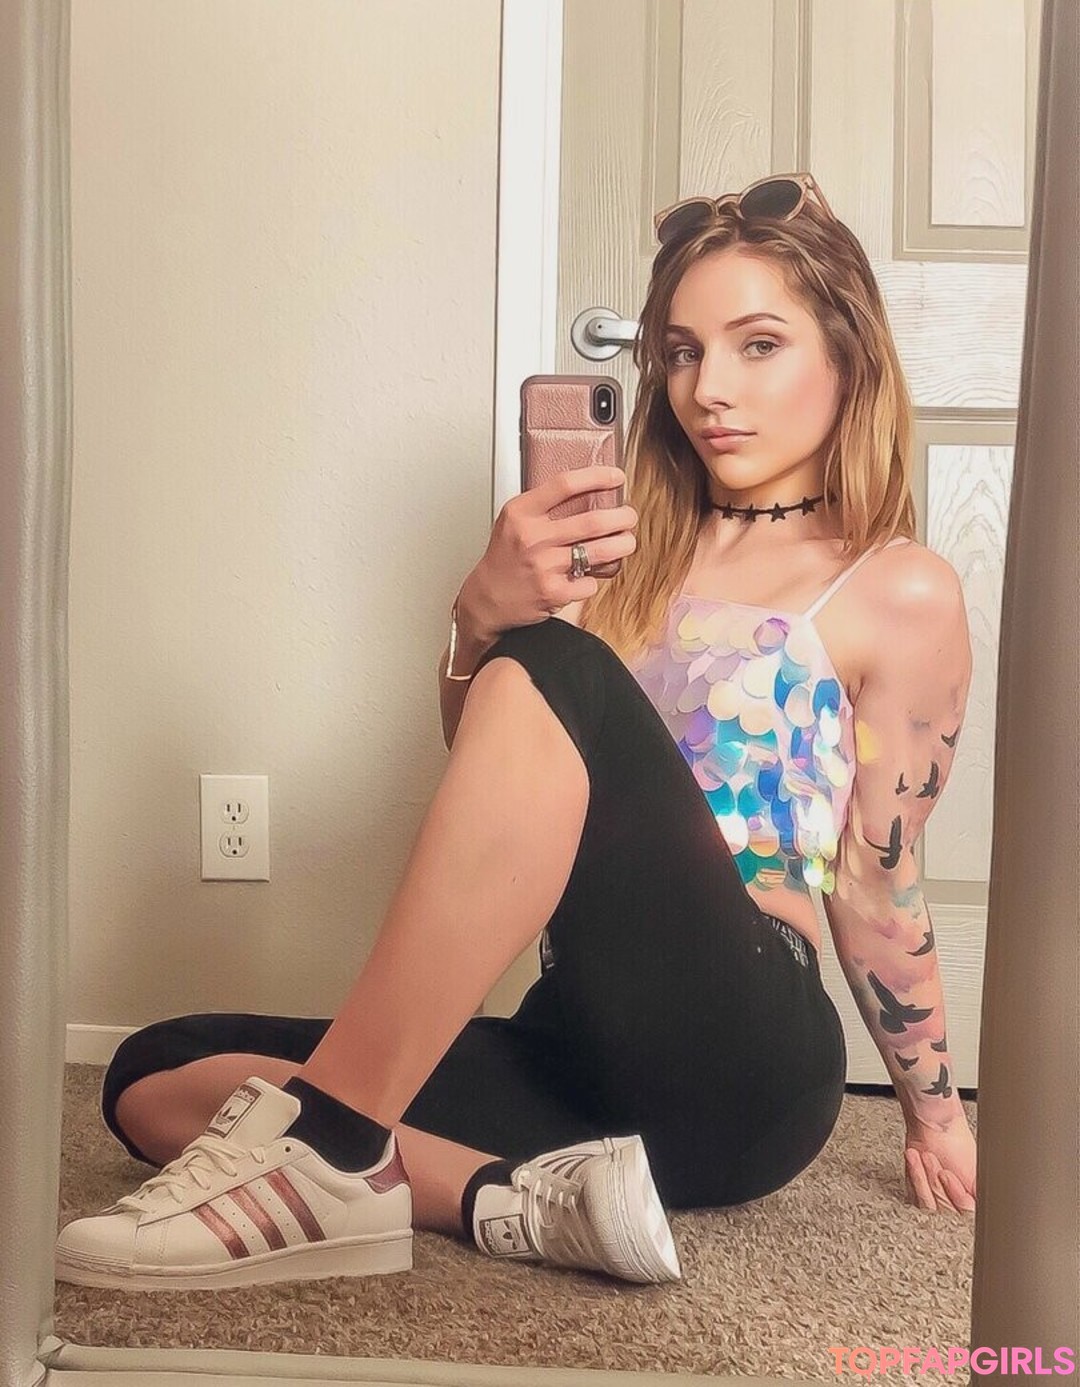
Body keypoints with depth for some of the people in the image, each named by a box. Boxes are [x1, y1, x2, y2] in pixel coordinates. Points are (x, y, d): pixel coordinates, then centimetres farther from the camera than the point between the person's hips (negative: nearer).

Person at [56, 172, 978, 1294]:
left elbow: (876, 884, 6)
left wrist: (933, 1107, 13)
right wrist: (484, 617, -14)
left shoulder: (901, 593, 1)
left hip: (750, 1069, -5)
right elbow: (485, 767, 6)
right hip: (582, 1056, 6)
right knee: (155, 1077, -9)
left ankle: (329, 1153, -29)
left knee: (553, 673, -30)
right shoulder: (636, 542, 15)